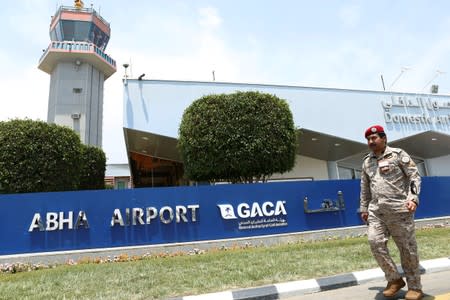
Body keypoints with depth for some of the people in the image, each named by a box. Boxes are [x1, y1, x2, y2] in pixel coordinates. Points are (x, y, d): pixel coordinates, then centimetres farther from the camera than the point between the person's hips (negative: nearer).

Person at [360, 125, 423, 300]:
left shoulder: (398, 154, 1)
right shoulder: (367, 161, 16)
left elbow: (414, 176, -3)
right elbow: (364, 187, 21)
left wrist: (413, 198, -17)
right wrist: (364, 208, 19)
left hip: (399, 209, -4)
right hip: (376, 211, 5)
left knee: (407, 247, 1)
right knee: (375, 242, -10)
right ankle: (394, 279, 9)